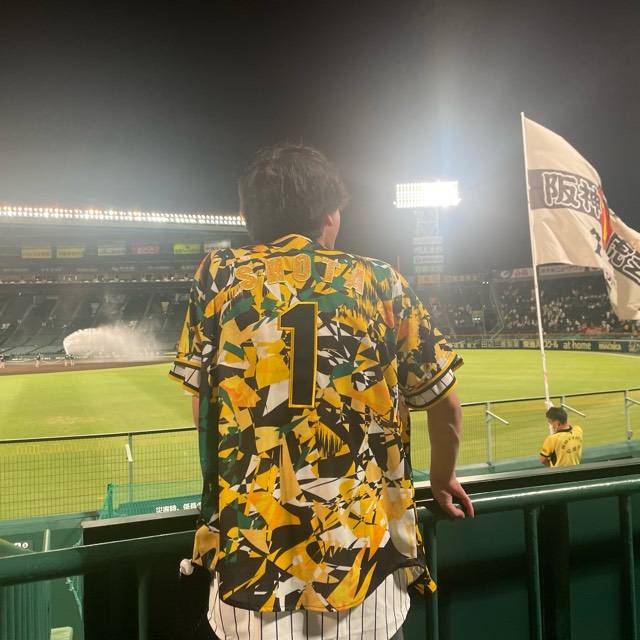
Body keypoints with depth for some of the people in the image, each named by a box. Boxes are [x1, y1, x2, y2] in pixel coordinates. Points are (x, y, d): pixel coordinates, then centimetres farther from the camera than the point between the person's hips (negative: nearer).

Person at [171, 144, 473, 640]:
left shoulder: (219, 274, 0)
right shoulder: (380, 280, 0)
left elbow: (201, 409, 4)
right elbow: (444, 404, 5)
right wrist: (442, 479, 24)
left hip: (250, 569, 1)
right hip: (366, 563, 0)